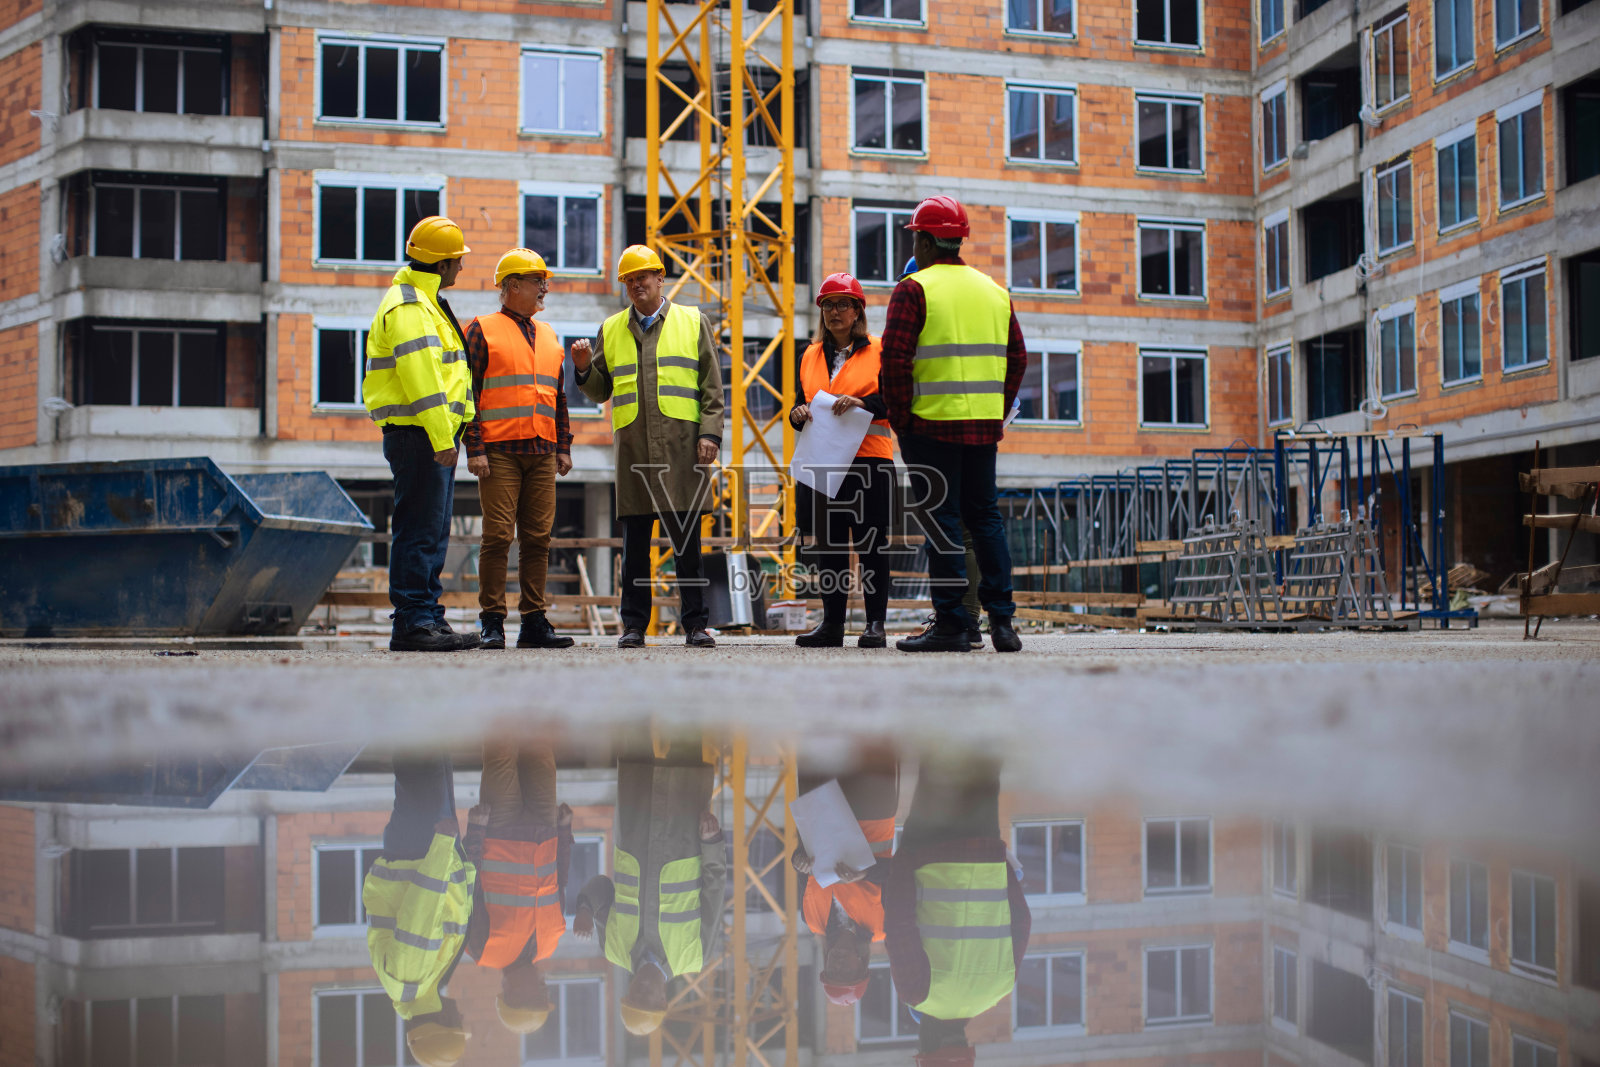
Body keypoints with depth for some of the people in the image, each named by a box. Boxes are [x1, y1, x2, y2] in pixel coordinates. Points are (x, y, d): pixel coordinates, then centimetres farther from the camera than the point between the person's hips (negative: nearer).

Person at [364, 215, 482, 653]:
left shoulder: (425, 302, 22)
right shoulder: (408, 307, -12)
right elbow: (421, 377, -21)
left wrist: (449, 431, 20)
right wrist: (442, 436, -25)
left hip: (434, 435, 11)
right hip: (418, 435, -11)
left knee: (432, 533, 13)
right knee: (419, 530, -9)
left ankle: (428, 619, 18)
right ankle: (412, 622, -6)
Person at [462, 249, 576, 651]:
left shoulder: (549, 336, 20)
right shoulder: (482, 330, 2)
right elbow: (467, 392, -3)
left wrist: (563, 447, 14)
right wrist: (474, 448, -11)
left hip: (542, 452, 6)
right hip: (500, 452, -5)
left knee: (538, 538, 4)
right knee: (498, 535, -7)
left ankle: (534, 622, 9)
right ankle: (492, 622, -1)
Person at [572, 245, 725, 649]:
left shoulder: (693, 322, 11)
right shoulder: (611, 330, 17)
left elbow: (712, 386, 7)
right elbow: (601, 391, 19)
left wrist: (710, 433, -4)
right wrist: (584, 368, -1)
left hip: (682, 444, -2)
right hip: (632, 445, 2)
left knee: (686, 540, -2)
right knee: (634, 543, 2)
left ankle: (695, 624, 4)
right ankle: (633, 626, 8)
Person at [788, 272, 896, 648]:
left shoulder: (879, 351, 3)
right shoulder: (811, 356, 17)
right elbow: (803, 404, 20)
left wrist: (862, 402, -21)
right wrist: (798, 414, -3)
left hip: (869, 460, -4)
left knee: (872, 544, -4)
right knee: (829, 545, 6)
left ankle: (875, 625, 0)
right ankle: (832, 624, 12)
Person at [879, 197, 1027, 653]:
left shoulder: (914, 290, -6)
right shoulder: (994, 290, 14)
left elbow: (895, 359, -14)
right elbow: (1017, 359, 14)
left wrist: (900, 417, -5)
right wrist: (997, 410, 17)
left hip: (932, 424, -6)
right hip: (985, 426, 6)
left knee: (942, 520, -3)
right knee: (985, 515, 12)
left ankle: (951, 624, -2)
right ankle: (1001, 619, 8)